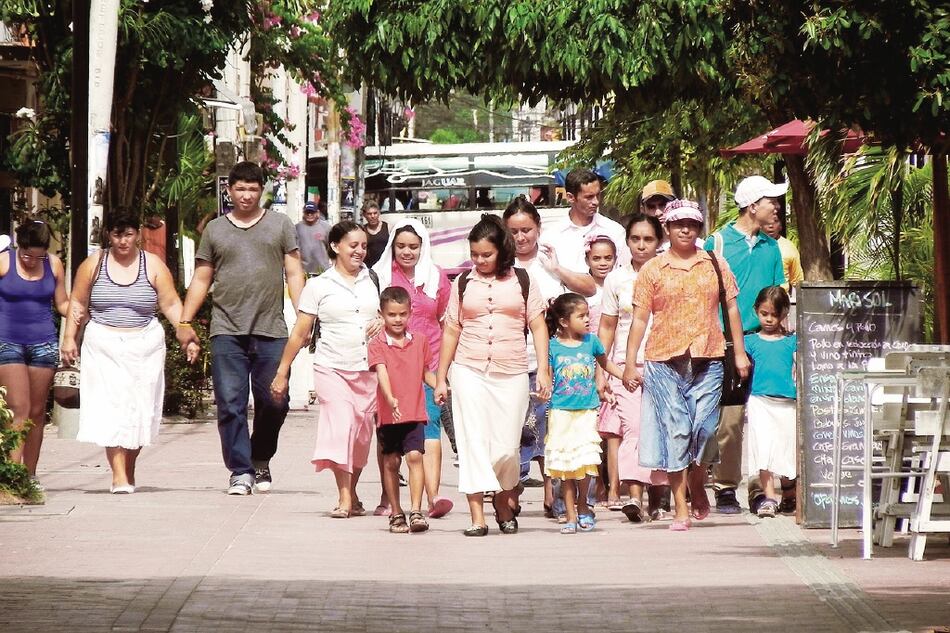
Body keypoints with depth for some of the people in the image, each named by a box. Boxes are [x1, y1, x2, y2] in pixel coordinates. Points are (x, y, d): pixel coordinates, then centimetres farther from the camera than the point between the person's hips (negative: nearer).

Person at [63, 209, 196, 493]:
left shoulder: (154, 266, 4)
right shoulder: (93, 264, 5)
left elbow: (171, 305, 1)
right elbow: (78, 304, 9)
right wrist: (69, 338, 0)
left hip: (144, 348, 1)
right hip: (104, 348, -1)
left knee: (139, 411, 1)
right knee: (112, 410, -12)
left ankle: (129, 469, 19)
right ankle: (118, 476, -16)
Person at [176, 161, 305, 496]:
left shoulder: (280, 225, 11)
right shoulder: (215, 229, 14)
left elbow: (294, 273, 8)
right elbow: (201, 279, 15)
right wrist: (185, 321, 7)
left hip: (271, 330, -1)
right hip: (227, 331, 1)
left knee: (275, 401, -1)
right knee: (230, 404, -5)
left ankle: (261, 460, 21)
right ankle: (240, 471, 0)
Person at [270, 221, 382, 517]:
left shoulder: (372, 280, 11)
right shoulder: (319, 286, 3)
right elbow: (300, 333, 4)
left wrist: (383, 323, -1)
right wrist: (282, 373, 2)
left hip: (368, 368, 3)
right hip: (332, 368, -3)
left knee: (362, 432, 4)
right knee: (341, 423, -17)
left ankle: (352, 494, 18)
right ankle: (345, 497, -17)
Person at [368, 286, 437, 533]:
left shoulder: (420, 341, 7)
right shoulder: (377, 344, -4)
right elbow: (381, 373, -18)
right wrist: (391, 399, -33)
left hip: (415, 413, 1)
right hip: (388, 414, -1)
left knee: (415, 456, -13)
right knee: (391, 462, 7)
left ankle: (416, 511, -16)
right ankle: (396, 514, 17)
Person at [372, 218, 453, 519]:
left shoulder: (436, 277, 10)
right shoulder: (380, 276, 6)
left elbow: (447, 322, 15)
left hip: (428, 366, 0)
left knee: (429, 425, -13)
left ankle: (434, 496, -23)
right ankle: (387, 497, 15)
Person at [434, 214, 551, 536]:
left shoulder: (522, 280, 7)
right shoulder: (463, 282, 9)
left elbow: (538, 326, 7)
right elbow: (451, 330, 12)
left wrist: (543, 370, -3)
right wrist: (441, 377, 10)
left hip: (511, 373, 0)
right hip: (469, 371, 1)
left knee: (507, 448, -3)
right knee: (473, 443, -7)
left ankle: (504, 503, 23)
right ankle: (477, 517, -9)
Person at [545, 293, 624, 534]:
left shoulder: (591, 341, 5)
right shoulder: (553, 346, -2)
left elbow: (605, 363, 23)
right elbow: (547, 378, 1)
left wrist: (625, 376, 17)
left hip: (586, 410, 1)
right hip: (561, 412, -1)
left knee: (585, 460, -10)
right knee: (565, 464, 1)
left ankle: (582, 506, 12)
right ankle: (571, 516, 9)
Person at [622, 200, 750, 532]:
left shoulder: (716, 265, 11)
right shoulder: (652, 269, 7)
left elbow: (731, 309, 15)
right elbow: (640, 318, 5)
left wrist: (740, 353, 10)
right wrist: (630, 364, 0)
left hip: (708, 359, 1)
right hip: (665, 361, -1)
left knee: (702, 428, -4)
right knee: (675, 431, -3)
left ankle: (698, 490, 22)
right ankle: (681, 509, 0)